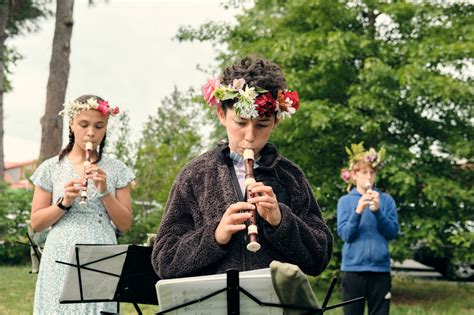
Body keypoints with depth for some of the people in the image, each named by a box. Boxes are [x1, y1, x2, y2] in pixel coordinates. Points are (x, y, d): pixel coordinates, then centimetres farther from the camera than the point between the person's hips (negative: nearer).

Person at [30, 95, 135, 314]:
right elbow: (36, 223, 4)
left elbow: (125, 224, 4)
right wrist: (64, 202, -12)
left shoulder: (116, 170, 6)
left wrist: (104, 191, -9)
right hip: (61, 262, 0)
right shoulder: (51, 168, 5)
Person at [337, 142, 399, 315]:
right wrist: (358, 211, -20)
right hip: (353, 269, -1)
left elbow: (392, 232, -1)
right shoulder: (345, 201, 4)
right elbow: (345, 234, -5)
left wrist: (378, 211, -15)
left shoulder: (386, 200, 6)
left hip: (380, 269, 1)